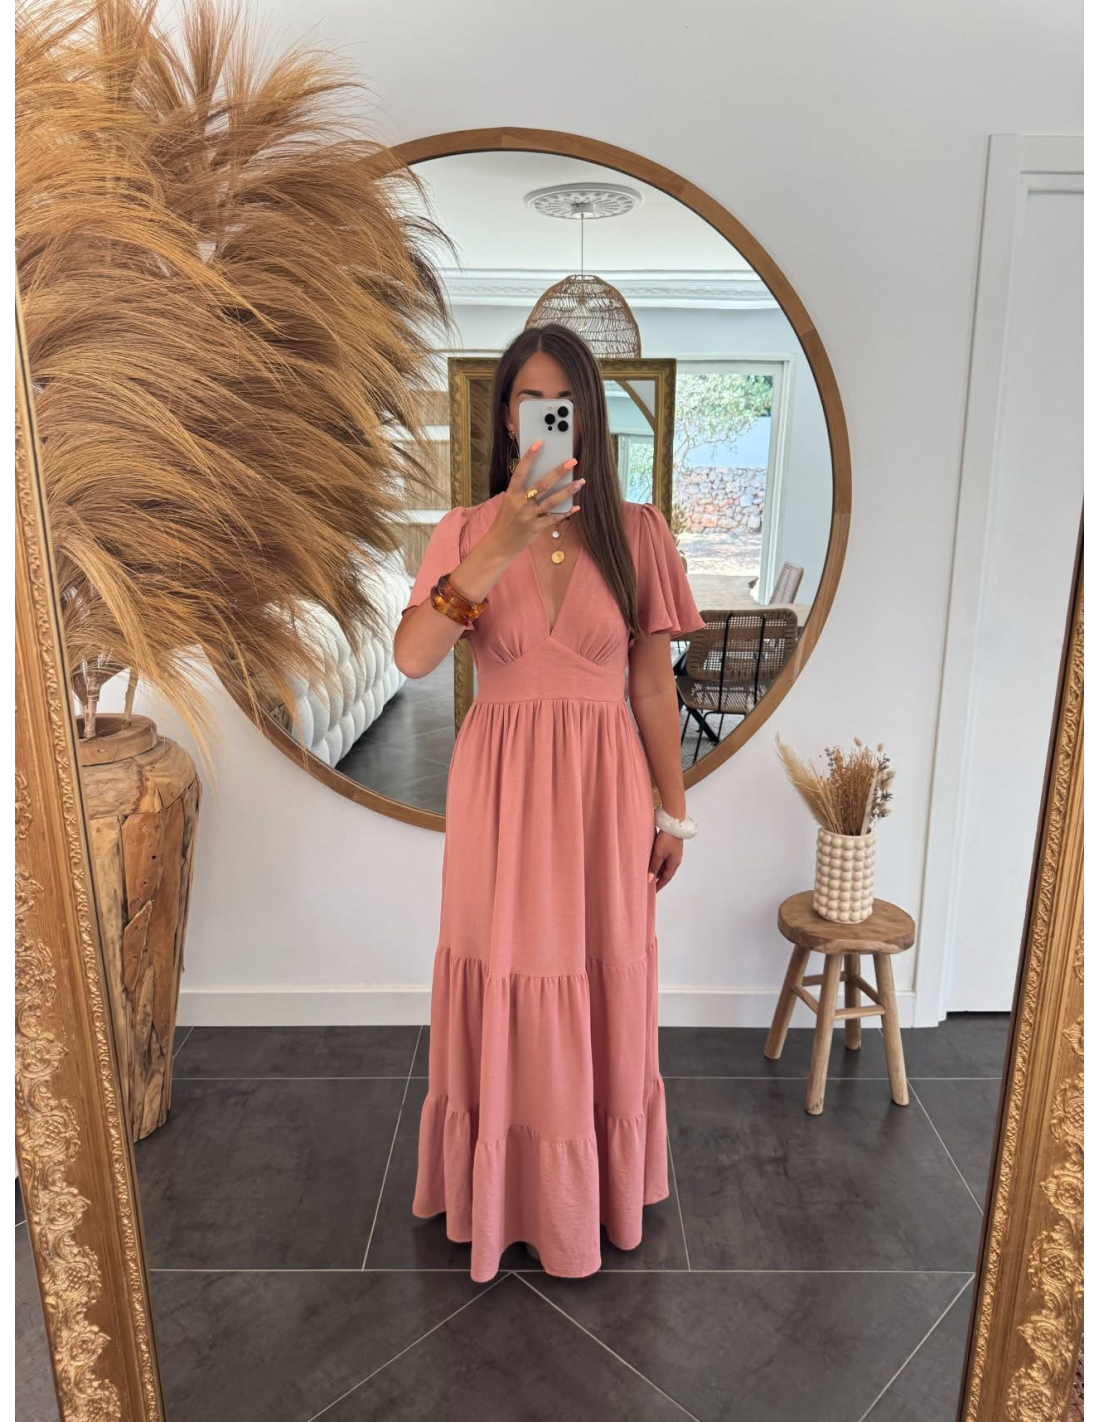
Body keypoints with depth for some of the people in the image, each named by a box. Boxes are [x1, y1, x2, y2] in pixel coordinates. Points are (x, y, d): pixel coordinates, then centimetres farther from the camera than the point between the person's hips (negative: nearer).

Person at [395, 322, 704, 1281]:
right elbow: (412, 658, -17)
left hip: (604, 788, 1)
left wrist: (673, 808, 4)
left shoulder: (635, 531, 0)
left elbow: (654, 678, 2)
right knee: (506, 993, 11)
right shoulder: (466, 532, -1)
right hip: (501, 788, 0)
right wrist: (500, 547, -27)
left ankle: (595, 1191, 40)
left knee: (599, 993, 13)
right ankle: (506, 1191, 38)